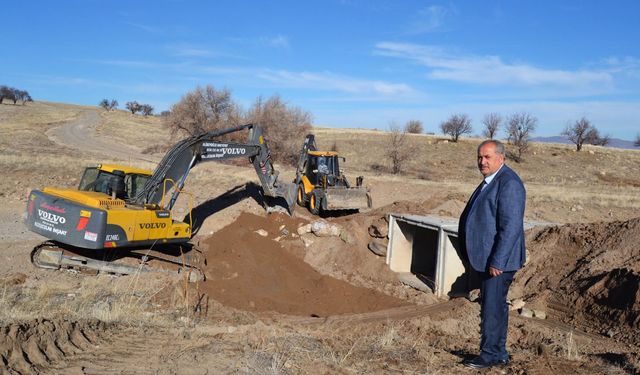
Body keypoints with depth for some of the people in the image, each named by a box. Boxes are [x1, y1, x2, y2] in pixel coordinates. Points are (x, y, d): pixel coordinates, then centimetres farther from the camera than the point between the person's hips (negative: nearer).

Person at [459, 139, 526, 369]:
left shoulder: (509, 183, -17)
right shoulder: (490, 181, 15)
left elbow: (511, 227, -23)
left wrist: (497, 262, -24)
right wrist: (475, 256, 19)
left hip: (498, 260, -10)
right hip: (486, 258, 10)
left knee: (492, 307, -2)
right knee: (495, 306, 17)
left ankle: (490, 355, 11)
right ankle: (499, 354, 28)